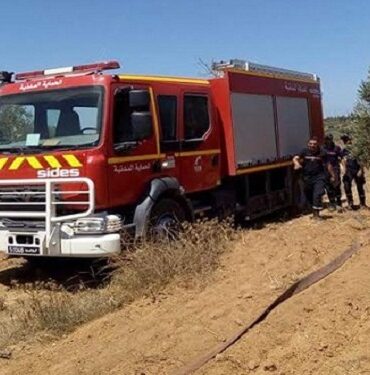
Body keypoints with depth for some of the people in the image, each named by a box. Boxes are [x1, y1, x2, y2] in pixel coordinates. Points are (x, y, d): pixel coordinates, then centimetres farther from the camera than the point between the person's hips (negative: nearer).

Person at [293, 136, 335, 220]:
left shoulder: (322, 152, -3)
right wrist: (297, 163, -34)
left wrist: (332, 175, 11)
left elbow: (328, 164, 6)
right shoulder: (305, 152, -1)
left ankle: (316, 213, -9)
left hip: (319, 176, -2)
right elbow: (295, 158, -11)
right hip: (307, 177, 3)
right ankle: (314, 212, 34)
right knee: (309, 196, 13)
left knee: (317, 194, -16)